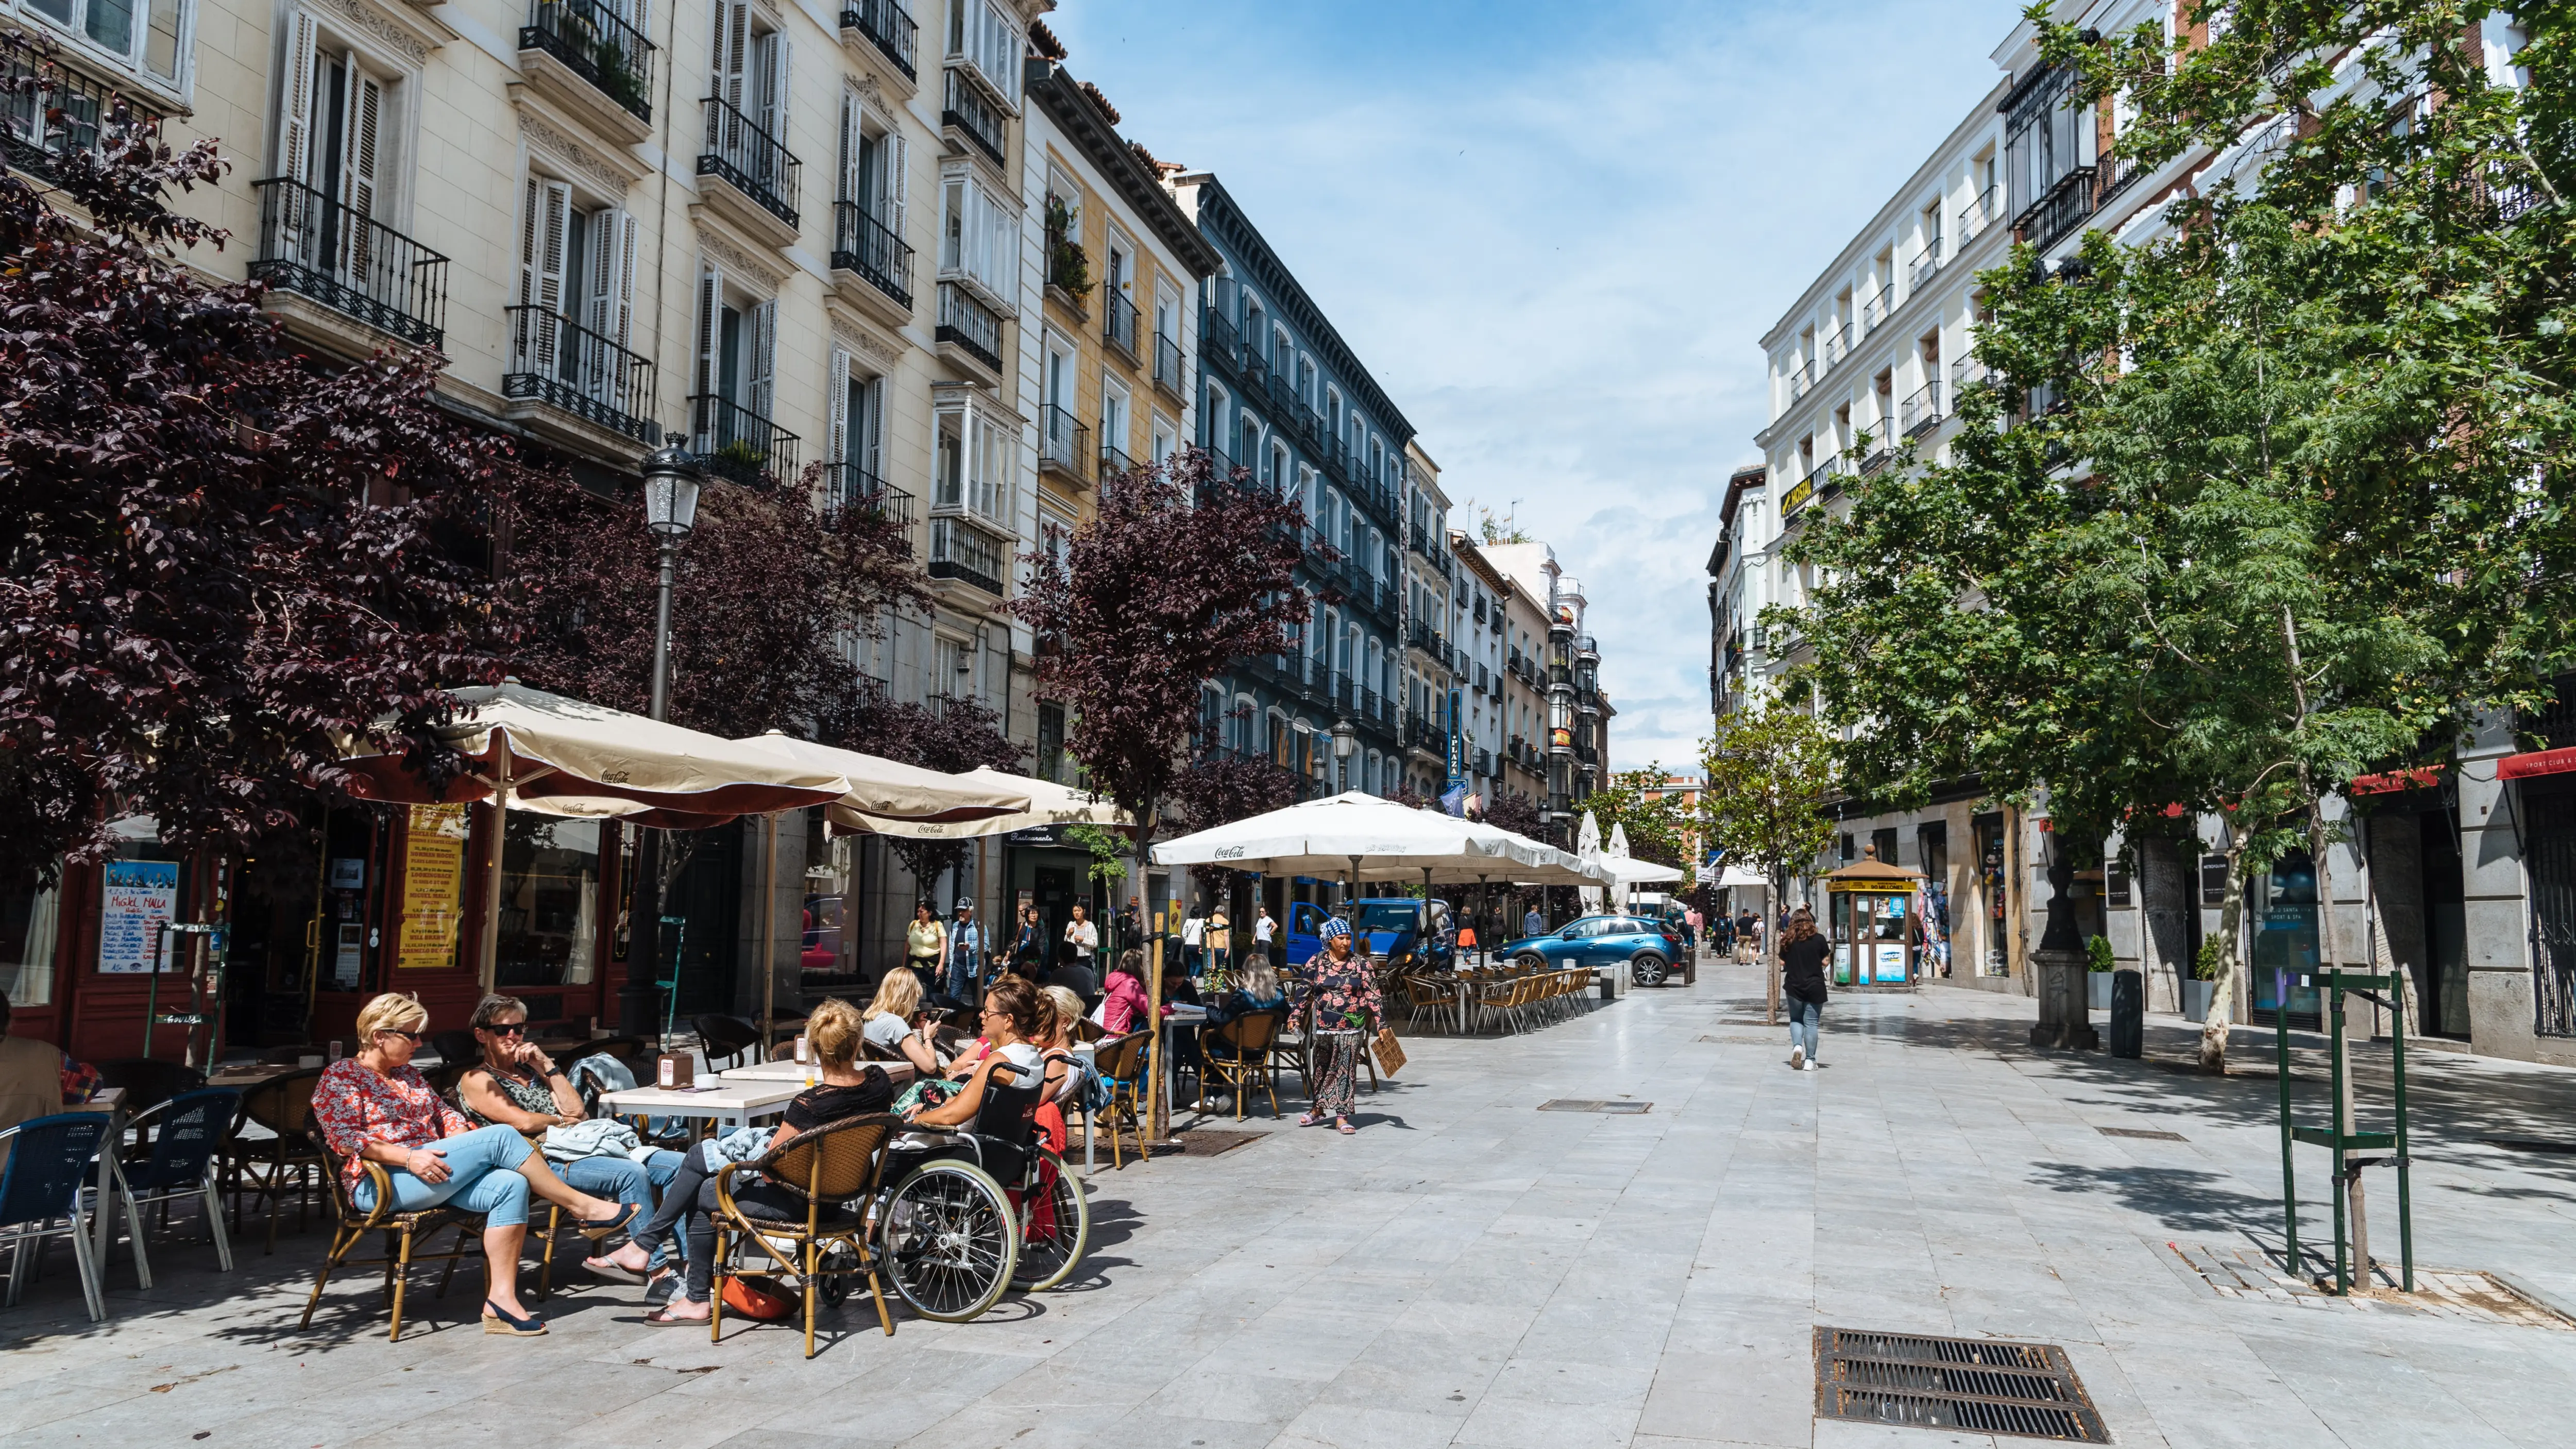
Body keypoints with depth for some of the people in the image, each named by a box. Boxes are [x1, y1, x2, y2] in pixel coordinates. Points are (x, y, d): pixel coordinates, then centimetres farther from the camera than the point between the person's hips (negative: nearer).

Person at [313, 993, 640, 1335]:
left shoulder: (407, 1073, 25)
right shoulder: (340, 1076, 1)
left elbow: (444, 1112, 23)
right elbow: (345, 1139, -12)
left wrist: (464, 1142, 0)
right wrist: (409, 1157, -23)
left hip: (434, 1174, 8)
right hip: (382, 1185, -8)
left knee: (510, 1185, -23)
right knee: (501, 1136, -23)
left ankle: (501, 1298, -28)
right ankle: (584, 1207, -15)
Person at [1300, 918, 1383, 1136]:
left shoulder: (1360, 964, -4)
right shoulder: (1317, 961, 1)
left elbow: (1373, 995, -4)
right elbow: (1306, 992, 5)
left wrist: (1381, 1023, -10)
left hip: (1351, 1029, -2)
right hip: (1323, 1027, 2)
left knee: (1346, 1071, -1)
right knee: (1322, 1068, 14)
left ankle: (1342, 1117, 5)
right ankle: (1319, 1109, 31)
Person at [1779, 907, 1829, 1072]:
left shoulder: (1788, 940, -2)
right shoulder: (1818, 939, -6)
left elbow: (1782, 962, 1)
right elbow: (1825, 962, -2)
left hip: (1794, 986, 1)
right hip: (1815, 986, -1)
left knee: (1796, 1019, 16)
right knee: (1811, 1022, 3)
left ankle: (1797, 1046, -9)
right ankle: (1809, 1060, 4)